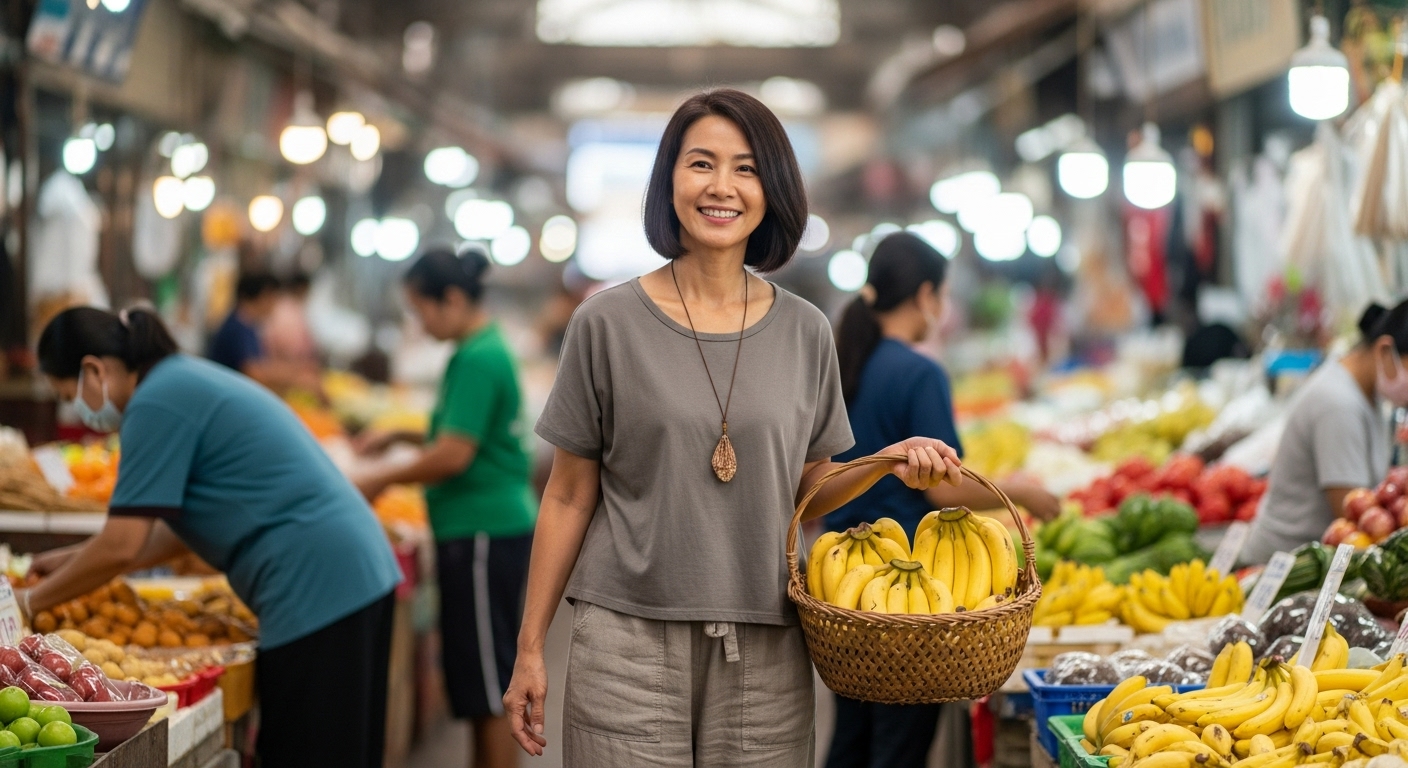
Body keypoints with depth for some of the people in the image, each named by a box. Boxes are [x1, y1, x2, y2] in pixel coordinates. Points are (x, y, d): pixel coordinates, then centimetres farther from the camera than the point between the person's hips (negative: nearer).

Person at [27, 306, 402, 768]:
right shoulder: (187, 380, 18)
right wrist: (77, 560, 24)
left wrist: (31, 601, 0)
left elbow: (121, 547, -14)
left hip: (316, 590, -10)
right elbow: (184, 530, 23)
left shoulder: (156, 404, -12)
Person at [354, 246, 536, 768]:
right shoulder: (487, 349, 14)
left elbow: (454, 455, -19)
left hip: (484, 533, -10)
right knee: (480, 683, 15)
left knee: (491, 687, -3)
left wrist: (382, 481, -8)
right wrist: (398, 436, 18)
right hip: (490, 528, 10)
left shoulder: (478, 360, -17)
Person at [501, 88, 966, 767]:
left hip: (764, 656, 2)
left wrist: (889, 463, -5)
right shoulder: (607, 324, -1)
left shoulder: (805, 333, 5)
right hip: (629, 647, -2)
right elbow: (569, 498, 3)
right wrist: (530, 648, 2)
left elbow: (804, 492, 13)